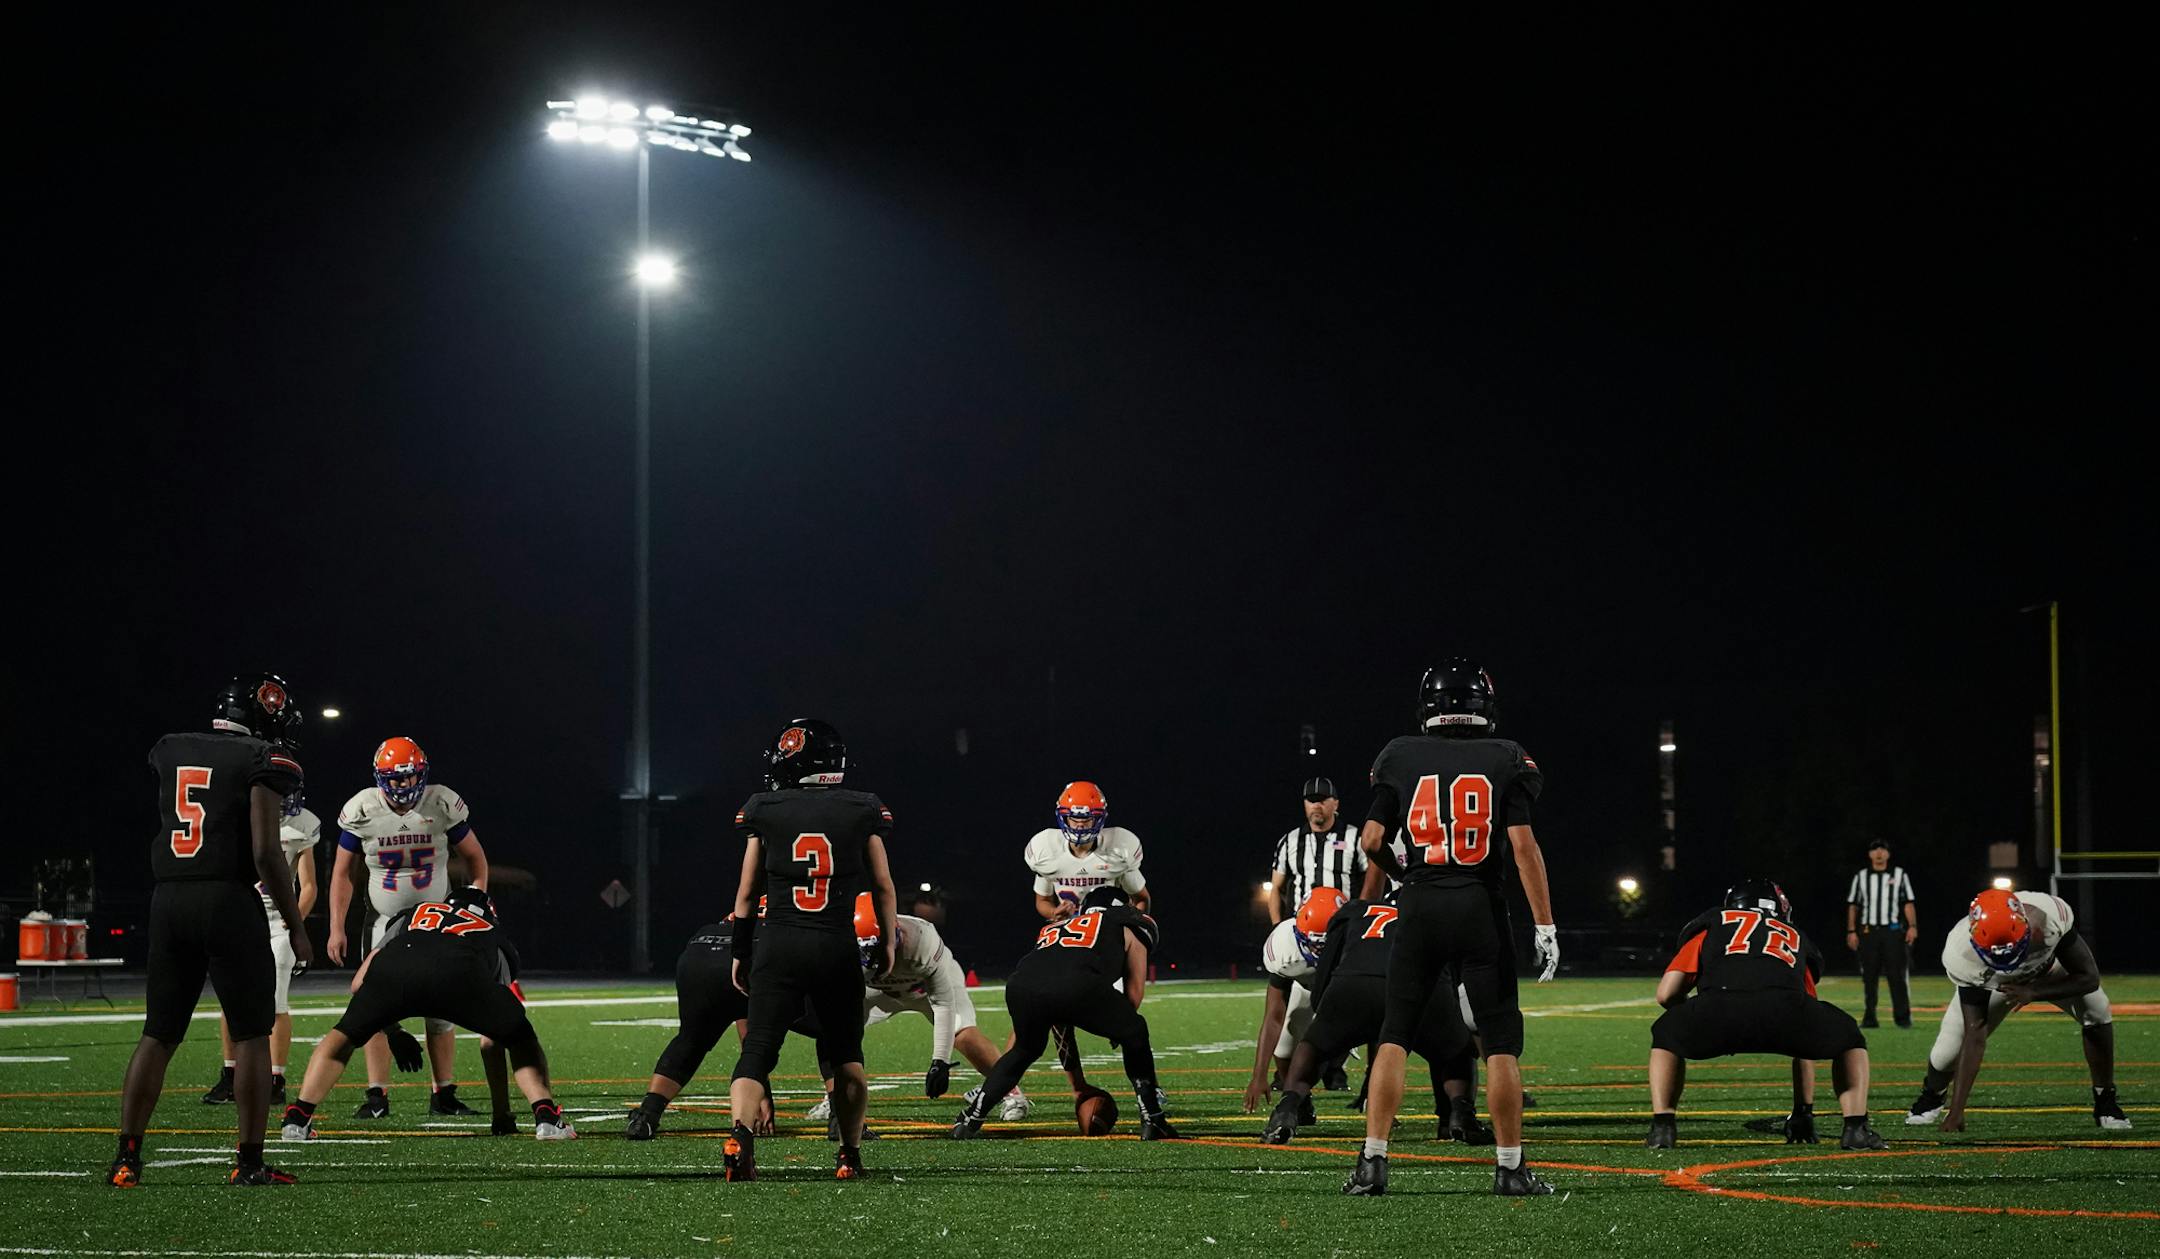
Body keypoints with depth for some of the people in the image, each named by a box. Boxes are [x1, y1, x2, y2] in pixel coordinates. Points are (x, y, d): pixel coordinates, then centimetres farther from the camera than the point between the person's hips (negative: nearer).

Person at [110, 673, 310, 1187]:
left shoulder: (170, 751, 12)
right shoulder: (264, 760, -5)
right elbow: (266, 852, -12)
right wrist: (295, 926, -4)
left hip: (169, 900, 5)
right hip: (229, 901, -5)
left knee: (159, 1035, 11)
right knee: (251, 1035, 4)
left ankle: (126, 1157, 7)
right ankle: (249, 1161, 3)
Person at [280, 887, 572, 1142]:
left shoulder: (412, 916, 45)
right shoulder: (496, 940, 41)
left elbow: (360, 985, 36)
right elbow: (491, 1043, 43)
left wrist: (393, 1033, 48)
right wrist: (502, 1115, 47)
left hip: (394, 969, 1)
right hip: (461, 974, -1)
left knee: (344, 1036, 29)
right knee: (521, 1040, 25)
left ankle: (298, 1118, 16)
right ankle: (547, 1117, 7)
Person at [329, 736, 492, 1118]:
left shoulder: (442, 805, -11)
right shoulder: (362, 811, -10)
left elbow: (475, 858, 2)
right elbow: (344, 873, -1)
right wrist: (336, 928, -6)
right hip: (384, 921, 0)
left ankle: (444, 1095, 11)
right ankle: (377, 1097, -5)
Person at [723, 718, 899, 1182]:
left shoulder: (764, 812, 2)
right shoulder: (863, 811, 2)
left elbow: (747, 892, 6)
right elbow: (883, 886, 9)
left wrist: (740, 953, 17)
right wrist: (887, 942, 23)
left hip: (779, 947, -1)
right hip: (838, 948, 1)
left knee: (757, 1051, -2)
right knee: (846, 1055, 17)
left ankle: (739, 1131, -26)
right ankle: (850, 1155, 17)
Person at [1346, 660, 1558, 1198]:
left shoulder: (1400, 757, 3)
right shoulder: (1506, 759, 0)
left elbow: (1372, 841, 1)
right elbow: (1523, 845, -7)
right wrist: (1545, 926, -6)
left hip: (1420, 909, 1)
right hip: (1481, 909, -1)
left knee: (1395, 1035, 8)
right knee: (1501, 1041, 6)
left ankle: (1372, 1160, 1)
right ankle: (1510, 1167, 6)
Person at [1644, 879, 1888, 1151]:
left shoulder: (1712, 927, 37)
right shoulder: (1796, 939, 42)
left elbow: (1666, 994, 24)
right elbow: (1807, 1044, 45)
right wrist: (1804, 1111, 51)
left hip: (1720, 1007, -1)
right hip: (1785, 1010, 1)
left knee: (1666, 1038, 31)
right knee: (1850, 1041, 31)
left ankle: (1662, 1127, 14)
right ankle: (1856, 1128, 15)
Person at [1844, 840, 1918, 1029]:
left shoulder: (1899, 875, 8)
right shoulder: (1861, 877, 12)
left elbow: (1908, 903, 5)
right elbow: (1853, 906, 13)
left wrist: (1912, 926, -7)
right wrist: (1851, 931, 5)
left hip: (1893, 930, -2)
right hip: (1868, 931, 2)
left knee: (1897, 975, -6)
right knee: (1869, 976, 2)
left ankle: (1902, 1015, -3)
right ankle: (1869, 1016, 7)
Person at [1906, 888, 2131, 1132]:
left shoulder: (2050, 917, -42)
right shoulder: (1963, 955, -41)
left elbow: (2088, 978, -29)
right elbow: (1974, 1035, -37)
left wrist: (2032, 993, -42)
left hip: (2049, 966, 1)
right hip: (1989, 982, -1)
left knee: (2097, 1011, -22)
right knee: (1947, 1051, -11)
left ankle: (2105, 1102, -1)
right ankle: (1932, 1096, 26)